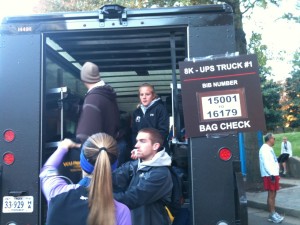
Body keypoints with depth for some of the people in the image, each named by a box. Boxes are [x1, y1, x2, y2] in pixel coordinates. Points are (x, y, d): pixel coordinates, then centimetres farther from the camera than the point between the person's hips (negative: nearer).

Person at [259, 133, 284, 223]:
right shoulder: (264, 149, -13)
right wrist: (271, 175, -24)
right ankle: (272, 215, -2)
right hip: (269, 175, -10)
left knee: (273, 194, 12)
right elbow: (266, 163, -21)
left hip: (273, 174, 10)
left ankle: (273, 214, 19)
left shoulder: (269, 148, 19)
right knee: (271, 195, -6)